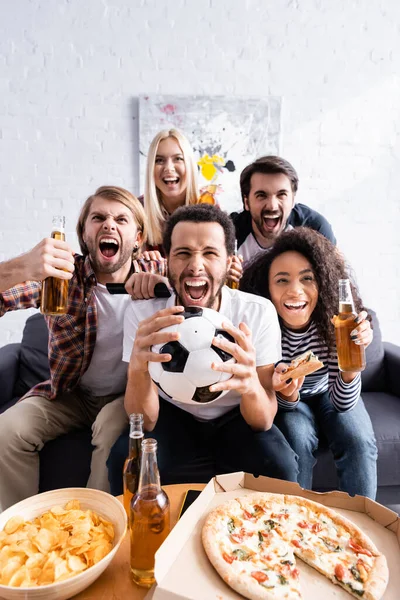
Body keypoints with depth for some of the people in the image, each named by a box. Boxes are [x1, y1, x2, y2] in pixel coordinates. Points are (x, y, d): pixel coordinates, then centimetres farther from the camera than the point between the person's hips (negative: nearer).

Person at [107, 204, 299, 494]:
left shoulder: (259, 312, -20)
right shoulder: (142, 314, -19)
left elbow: (263, 422, -21)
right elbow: (144, 423, -21)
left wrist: (251, 385, -46)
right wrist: (138, 367, -44)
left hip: (237, 417, 0)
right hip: (172, 416, 0)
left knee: (279, 466, -26)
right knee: (126, 460, -27)